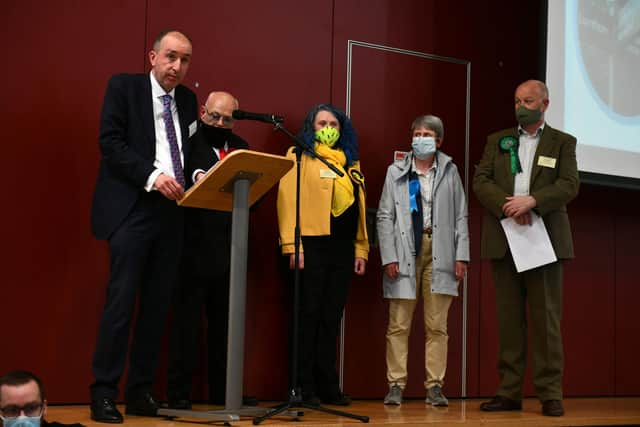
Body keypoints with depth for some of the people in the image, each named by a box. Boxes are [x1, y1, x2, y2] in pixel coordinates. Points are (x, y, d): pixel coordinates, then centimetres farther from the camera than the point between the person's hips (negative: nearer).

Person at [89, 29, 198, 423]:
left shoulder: (188, 99, 16)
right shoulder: (124, 86, 1)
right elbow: (111, 142, -8)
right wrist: (152, 176, -18)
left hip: (172, 211, 6)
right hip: (132, 209, -5)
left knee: (158, 305, 6)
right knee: (121, 301, -9)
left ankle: (140, 392, 12)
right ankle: (104, 394, -3)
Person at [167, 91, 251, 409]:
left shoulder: (241, 148, 16)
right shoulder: (189, 142, -1)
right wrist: (196, 178, -33)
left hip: (229, 250, 6)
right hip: (195, 247, -5)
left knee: (224, 322, 11)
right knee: (187, 320, -1)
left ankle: (222, 390, 20)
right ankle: (179, 392, 6)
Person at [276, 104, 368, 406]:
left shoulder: (351, 162, 20)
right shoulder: (299, 156, 3)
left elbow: (359, 207, 18)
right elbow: (288, 200, -6)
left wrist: (361, 248, 11)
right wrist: (292, 245, -15)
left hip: (342, 248, 5)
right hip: (311, 245, -5)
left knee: (331, 318, 8)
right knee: (308, 316, -3)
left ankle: (327, 386, 13)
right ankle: (303, 387, 3)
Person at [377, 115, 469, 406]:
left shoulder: (449, 172, 8)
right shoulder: (396, 172, 7)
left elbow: (460, 217, 7)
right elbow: (385, 217, 4)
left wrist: (461, 256, -1)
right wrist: (389, 257, -5)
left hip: (439, 253, 1)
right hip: (405, 253, 0)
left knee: (437, 325, 3)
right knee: (399, 324, 0)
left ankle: (435, 386, 7)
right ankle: (396, 385, 7)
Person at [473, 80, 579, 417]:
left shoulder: (562, 143, 9)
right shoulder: (497, 141, 15)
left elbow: (569, 185, -4)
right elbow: (480, 181, 4)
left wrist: (531, 201, -19)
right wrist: (507, 205, -14)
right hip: (503, 240, 2)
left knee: (546, 317, -3)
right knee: (508, 318, 3)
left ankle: (550, 393, 0)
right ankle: (509, 391, 7)